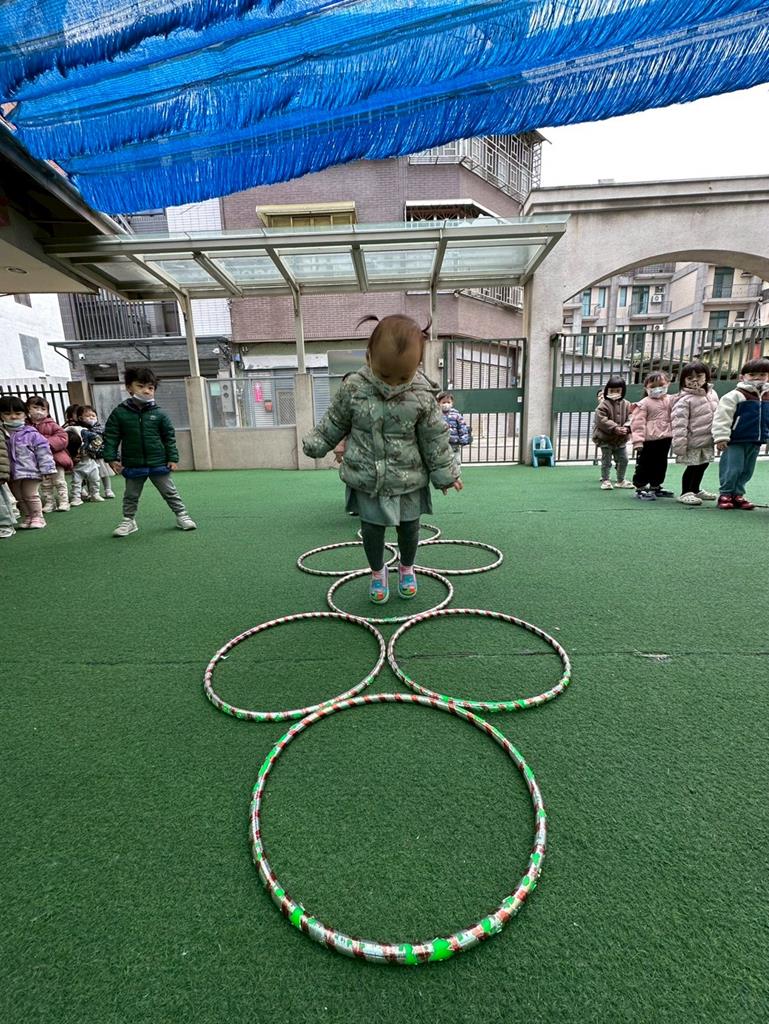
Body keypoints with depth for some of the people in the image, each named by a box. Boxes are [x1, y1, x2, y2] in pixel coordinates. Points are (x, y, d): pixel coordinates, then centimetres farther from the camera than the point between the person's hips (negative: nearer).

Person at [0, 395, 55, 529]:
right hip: (12, 473, 4)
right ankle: (26, 518, 26)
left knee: (31, 495, 2)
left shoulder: (31, 433, -8)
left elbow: (43, 451, -8)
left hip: (30, 471, -4)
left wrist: (47, 468, -11)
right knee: (19, 498, 14)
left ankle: (37, 517, 14)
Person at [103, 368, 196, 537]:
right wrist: (111, 458, -9)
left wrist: (173, 458, -4)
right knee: (131, 496, 15)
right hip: (133, 464, 1)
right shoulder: (119, 413, -5)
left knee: (170, 492, 10)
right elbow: (110, 437, -2)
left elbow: (169, 437, 0)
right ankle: (128, 521, 28)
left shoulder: (159, 414, -4)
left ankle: (182, 515, 20)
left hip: (158, 463, 0)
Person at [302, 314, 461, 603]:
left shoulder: (423, 395, -15)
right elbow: (334, 423, 4)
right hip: (366, 479, 0)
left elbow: (435, 439, -5)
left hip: (408, 480, 0)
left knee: (409, 526, 15)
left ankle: (407, 568, 41)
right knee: (371, 528, 10)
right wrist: (315, 444, 7)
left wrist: (445, 474, 1)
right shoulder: (353, 389, -14)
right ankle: (377, 572, 35)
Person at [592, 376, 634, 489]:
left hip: (621, 440, 5)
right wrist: (615, 428, -26)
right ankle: (605, 481, 11)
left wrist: (627, 428, -20)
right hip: (606, 439, -5)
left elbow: (630, 418, 0)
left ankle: (621, 480, 25)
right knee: (606, 461, 1)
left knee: (623, 460, 11)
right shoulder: (603, 405, -11)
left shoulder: (626, 404, 4)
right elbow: (602, 420, -20)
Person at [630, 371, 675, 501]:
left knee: (661, 464, 15)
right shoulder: (644, 403, -9)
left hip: (665, 438, 6)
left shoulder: (670, 400, 8)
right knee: (644, 464, 1)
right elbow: (638, 423, -14)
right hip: (649, 440, -6)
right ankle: (640, 488, 12)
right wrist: (637, 440, -21)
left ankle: (655, 486, 29)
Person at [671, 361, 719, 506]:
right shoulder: (684, 399, -15)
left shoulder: (712, 394, 8)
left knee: (703, 465, 16)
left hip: (708, 441, 7)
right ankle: (685, 493, 12)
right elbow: (679, 423, -20)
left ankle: (695, 490, 33)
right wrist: (679, 444, -23)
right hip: (693, 442, -7)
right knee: (692, 466, -2)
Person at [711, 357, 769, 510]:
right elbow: (722, 418, -14)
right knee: (733, 469, -6)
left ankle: (737, 494, 22)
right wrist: (721, 437, -19)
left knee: (747, 471, 11)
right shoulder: (734, 396, -10)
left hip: (755, 442, 7)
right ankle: (725, 494, 8)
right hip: (735, 441, -6)